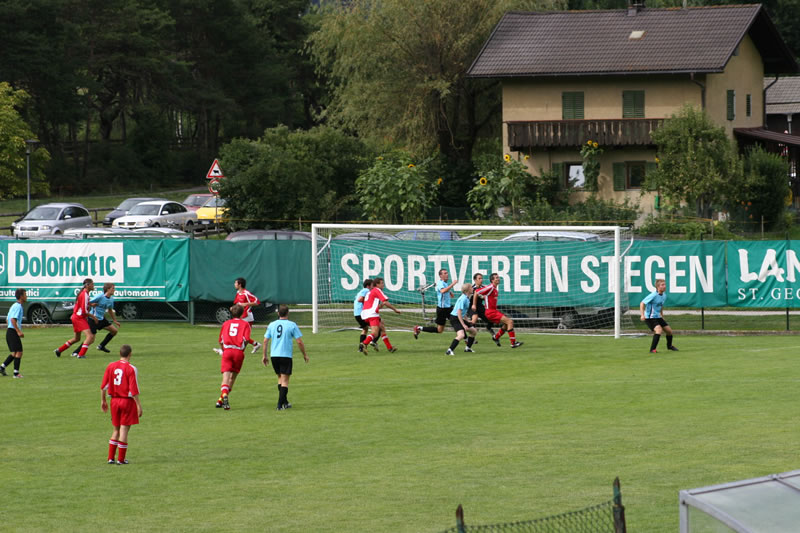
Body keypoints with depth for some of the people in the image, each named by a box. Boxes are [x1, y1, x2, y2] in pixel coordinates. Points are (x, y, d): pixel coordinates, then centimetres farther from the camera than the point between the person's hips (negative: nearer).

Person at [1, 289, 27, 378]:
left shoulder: (14, 305, 17)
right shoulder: (18, 306, -13)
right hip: (13, 331, -10)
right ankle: (16, 373, -7)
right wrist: (18, 331, -25)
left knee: (14, 353, 15)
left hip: (9, 331, 10)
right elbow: (13, 320, -24)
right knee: (18, 352, -6)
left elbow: (7, 319, 24)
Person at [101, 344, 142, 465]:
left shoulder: (110, 366, 1)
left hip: (114, 401, 5)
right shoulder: (131, 369, -13)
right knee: (124, 430, 2)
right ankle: (121, 459, 6)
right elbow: (134, 390, -16)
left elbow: (103, 386, 5)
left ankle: (111, 457, 14)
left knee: (116, 430, 16)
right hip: (127, 401, -5)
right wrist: (138, 405, -9)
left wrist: (103, 400, 16)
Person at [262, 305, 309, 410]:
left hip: (274, 355, 4)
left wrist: (264, 356, 16)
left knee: (280, 378, 19)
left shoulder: (272, 325, 7)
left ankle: (285, 402, 23)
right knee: (285, 380, -1)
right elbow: (299, 342, -4)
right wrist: (305, 354, 9)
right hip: (286, 356, -4)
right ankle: (280, 404, -10)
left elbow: (265, 341, 7)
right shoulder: (292, 325, -4)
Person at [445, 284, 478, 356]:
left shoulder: (467, 298, 10)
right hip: (455, 318, -10)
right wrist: (463, 325, -25)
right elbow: (458, 312, -25)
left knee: (474, 331, 16)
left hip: (460, 318, 10)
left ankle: (468, 348, 29)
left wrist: (467, 322, 27)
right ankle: (449, 351, -29)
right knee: (461, 335, -28)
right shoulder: (463, 299, -20)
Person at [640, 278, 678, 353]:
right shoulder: (653, 295, -21)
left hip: (658, 317, 8)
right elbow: (642, 303, -20)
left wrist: (662, 315, 26)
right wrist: (642, 315, -30)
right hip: (650, 318, -8)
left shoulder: (664, 295, 4)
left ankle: (669, 346, 39)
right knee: (659, 330, -28)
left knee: (669, 330, 11)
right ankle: (652, 349, -22)